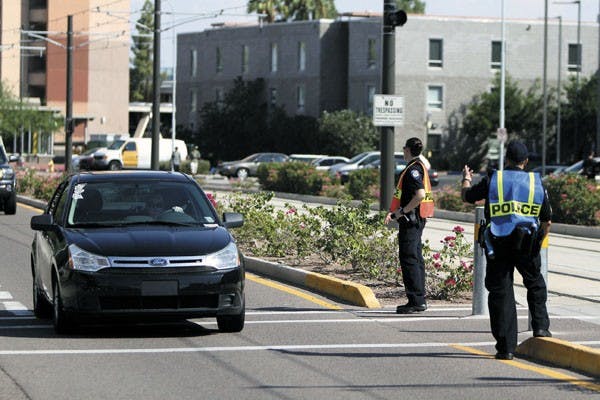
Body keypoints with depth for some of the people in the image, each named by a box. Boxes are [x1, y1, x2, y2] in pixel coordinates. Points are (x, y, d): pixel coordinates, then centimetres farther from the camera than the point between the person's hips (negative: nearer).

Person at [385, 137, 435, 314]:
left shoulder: (413, 169, -15)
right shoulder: (420, 167, 17)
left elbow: (420, 194, -28)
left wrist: (402, 211, -21)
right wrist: (394, 213, 18)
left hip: (411, 220, -11)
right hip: (417, 220, 11)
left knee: (409, 259, -10)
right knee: (416, 258, 13)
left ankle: (416, 301, -11)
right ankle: (420, 300, 17)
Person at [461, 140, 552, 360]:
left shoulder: (493, 180, -2)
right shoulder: (537, 183, 4)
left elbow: (466, 196, 12)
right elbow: (547, 221, 10)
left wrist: (466, 180, 33)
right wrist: (539, 240, 29)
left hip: (498, 246, -1)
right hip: (527, 245, 1)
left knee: (501, 292, 3)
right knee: (535, 284, 25)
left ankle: (506, 347, 1)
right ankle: (540, 326, 14)